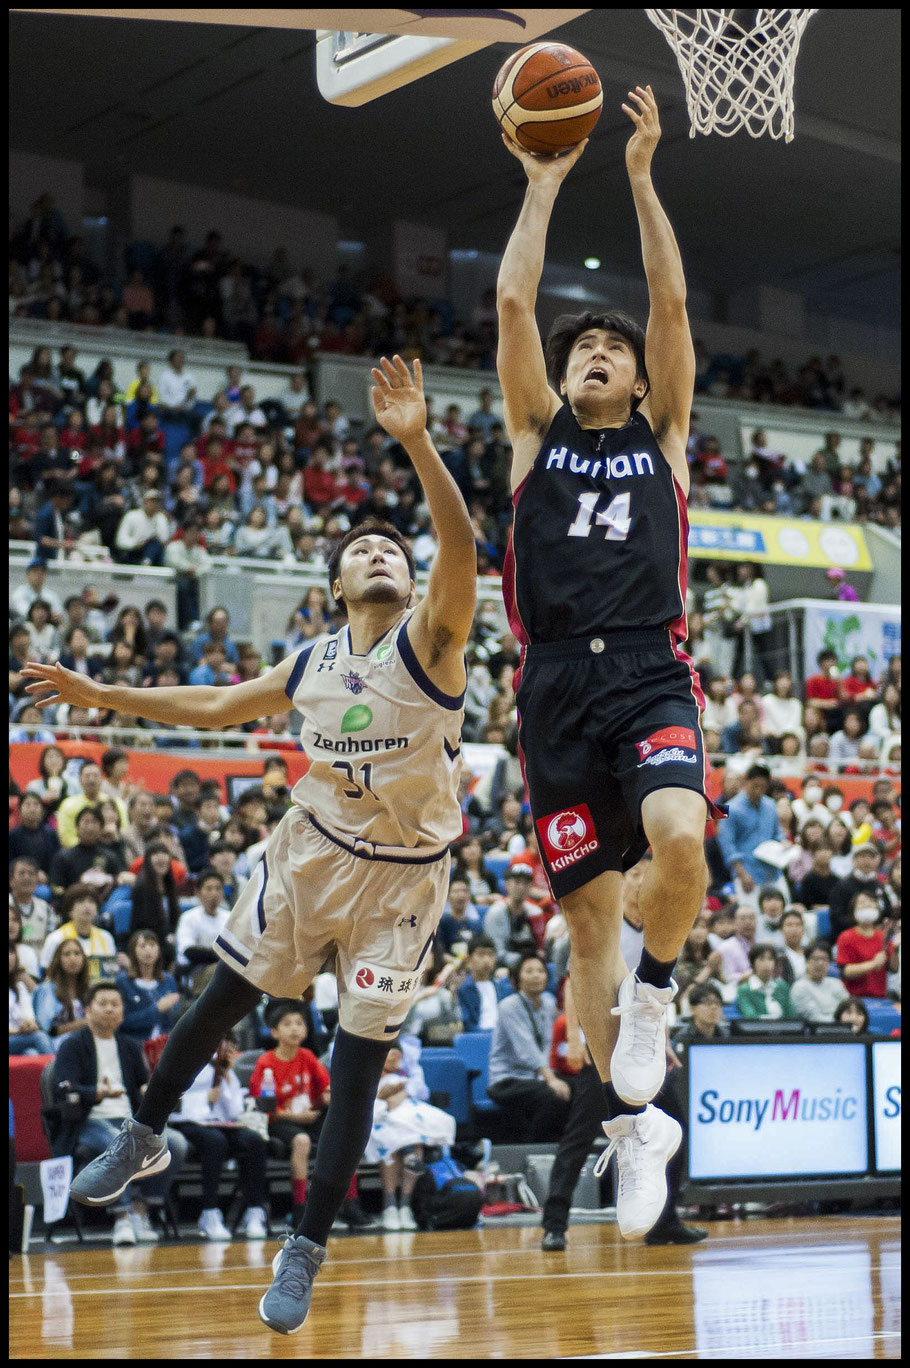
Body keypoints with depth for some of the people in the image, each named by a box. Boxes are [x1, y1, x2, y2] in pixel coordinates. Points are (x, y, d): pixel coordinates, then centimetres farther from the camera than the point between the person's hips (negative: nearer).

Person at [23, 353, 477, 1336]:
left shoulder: (429, 643, -15)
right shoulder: (311, 665, 0)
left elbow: (461, 552, -35)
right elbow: (217, 707, 17)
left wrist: (416, 442, -48)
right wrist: (101, 694, 14)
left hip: (401, 876, -4)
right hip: (312, 851, 4)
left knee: (357, 1062, -2)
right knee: (223, 998, 11)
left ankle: (306, 1251, 10)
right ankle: (144, 1134, 37)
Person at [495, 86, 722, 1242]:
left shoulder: (663, 437, 14)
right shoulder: (537, 434, 16)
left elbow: (673, 301, 5)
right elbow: (512, 303, 8)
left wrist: (641, 176, 6)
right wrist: (544, 182, 12)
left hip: (651, 679, -1)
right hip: (558, 688, 2)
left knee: (679, 838, -30)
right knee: (587, 911, 2)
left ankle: (653, 991, 0)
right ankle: (634, 1122, 14)